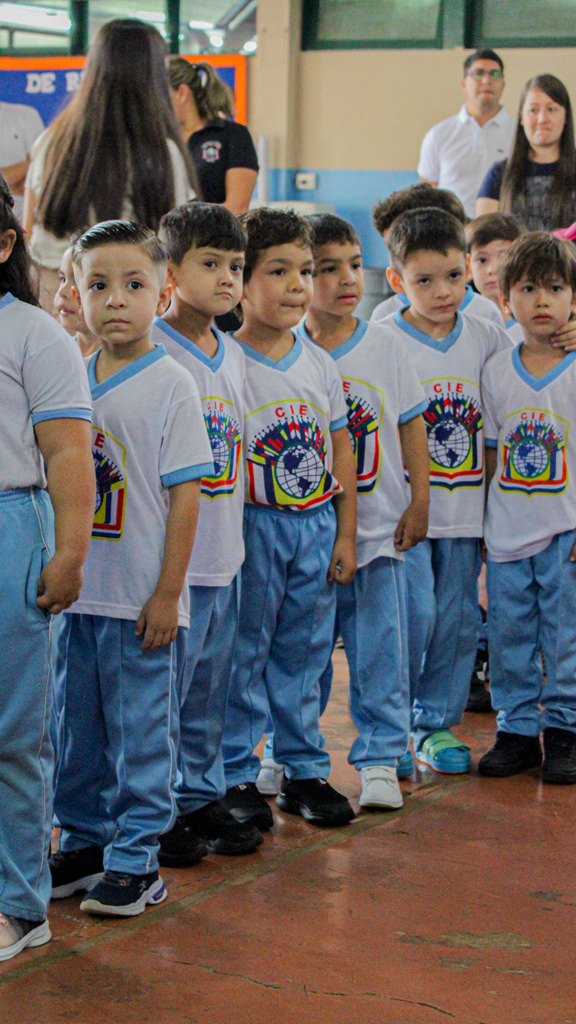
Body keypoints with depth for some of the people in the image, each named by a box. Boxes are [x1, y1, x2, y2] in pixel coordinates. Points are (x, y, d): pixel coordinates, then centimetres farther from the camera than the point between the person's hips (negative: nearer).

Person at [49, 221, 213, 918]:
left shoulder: (171, 385, -8)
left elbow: (185, 493, -9)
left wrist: (167, 593, -11)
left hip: (140, 600, -5)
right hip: (76, 593, 5)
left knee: (140, 729, 2)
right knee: (77, 725, 14)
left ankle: (135, 860, 12)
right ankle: (83, 843, 28)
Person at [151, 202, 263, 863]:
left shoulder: (234, 355, 11)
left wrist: (235, 538, 17)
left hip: (224, 558, 7)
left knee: (209, 689, 16)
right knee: (161, 688, 0)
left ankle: (202, 797, 28)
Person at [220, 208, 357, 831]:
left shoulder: (319, 365, 6)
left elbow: (341, 452, 11)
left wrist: (345, 534, 8)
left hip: (316, 526, 5)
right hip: (254, 525, -5)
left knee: (304, 652, 13)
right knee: (244, 652, 2)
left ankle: (305, 769, 23)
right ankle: (237, 776, 13)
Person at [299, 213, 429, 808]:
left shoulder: (384, 345, 3)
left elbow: (410, 425, 7)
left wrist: (419, 502, 3)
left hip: (379, 526, 1)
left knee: (380, 649, 3)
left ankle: (380, 759, 14)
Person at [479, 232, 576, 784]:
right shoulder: (495, 371, 4)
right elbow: (490, 452, 10)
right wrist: (481, 524, 8)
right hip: (506, 531, 3)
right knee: (509, 634, 9)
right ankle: (517, 729, 20)